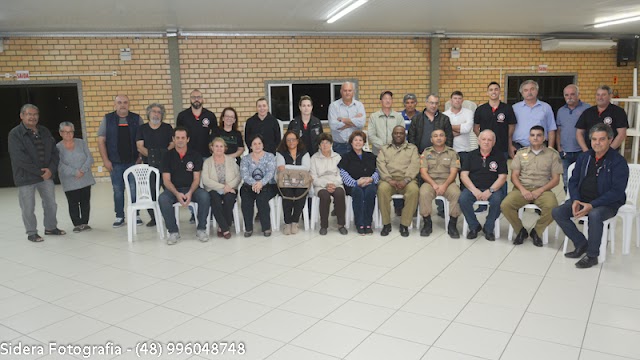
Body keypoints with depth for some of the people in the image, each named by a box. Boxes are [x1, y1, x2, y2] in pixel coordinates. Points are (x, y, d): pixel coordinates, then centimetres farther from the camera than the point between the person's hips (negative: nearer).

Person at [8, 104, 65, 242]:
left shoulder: (44, 131, 8)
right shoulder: (15, 134, -9)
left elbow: (54, 152, 7)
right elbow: (19, 158, -16)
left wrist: (51, 169, -9)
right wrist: (39, 172, -17)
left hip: (46, 175, 5)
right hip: (26, 177, -5)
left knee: (51, 204, 13)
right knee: (28, 207, 3)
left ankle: (51, 227, 31)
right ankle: (31, 233, 18)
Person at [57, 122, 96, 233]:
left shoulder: (81, 143, 5)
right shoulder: (58, 147, -3)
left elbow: (90, 158, 1)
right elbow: (60, 165, -11)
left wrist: (83, 170, -14)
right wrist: (75, 172, -19)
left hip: (85, 179, 2)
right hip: (69, 182, -2)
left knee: (85, 202, 6)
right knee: (73, 203, 1)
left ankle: (85, 223, 16)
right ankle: (77, 224, 11)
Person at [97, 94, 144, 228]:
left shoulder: (136, 119, 6)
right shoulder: (107, 119, 6)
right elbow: (101, 140, 4)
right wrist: (105, 160, -3)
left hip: (133, 161, 0)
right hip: (115, 162, 1)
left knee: (134, 189, 1)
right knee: (118, 190, 5)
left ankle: (135, 215, 12)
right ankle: (119, 217, 13)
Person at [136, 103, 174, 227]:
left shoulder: (168, 128, 13)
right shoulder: (142, 128, 13)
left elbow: (173, 144, 4)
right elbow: (140, 146, 4)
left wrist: (165, 154, -13)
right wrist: (150, 154, -11)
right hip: (149, 164, 1)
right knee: (151, 191, -4)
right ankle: (153, 217, 5)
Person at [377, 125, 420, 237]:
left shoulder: (412, 148, 19)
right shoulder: (385, 149, 21)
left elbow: (414, 165, 3)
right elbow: (380, 164, 4)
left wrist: (405, 180, -15)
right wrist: (389, 180, -15)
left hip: (406, 179, 0)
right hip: (389, 179, 0)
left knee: (413, 190, -34)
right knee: (382, 189, -34)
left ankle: (405, 224, -21)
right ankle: (386, 224, -19)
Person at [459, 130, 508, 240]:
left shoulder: (499, 155, 7)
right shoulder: (472, 155, 10)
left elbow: (502, 177, 1)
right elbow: (463, 174, 2)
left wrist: (490, 191, -15)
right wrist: (474, 190, -12)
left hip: (492, 188, -1)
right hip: (473, 188, 1)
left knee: (497, 200, -33)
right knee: (463, 199, -29)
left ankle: (489, 228, -7)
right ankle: (474, 227, -5)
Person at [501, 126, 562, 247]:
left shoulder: (552, 154, 8)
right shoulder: (521, 153, 13)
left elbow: (556, 179, 5)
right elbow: (514, 176, 8)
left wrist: (540, 190, -10)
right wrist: (522, 190, -10)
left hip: (542, 190, -1)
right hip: (522, 188, 1)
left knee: (552, 207, -33)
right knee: (505, 205, -27)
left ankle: (537, 231, -4)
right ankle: (520, 230, 0)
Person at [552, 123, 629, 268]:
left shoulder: (618, 162, -10)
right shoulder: (584, 157, 8)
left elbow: (617, 191, -17)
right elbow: (573, 181, 10)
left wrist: (592, 205, -25)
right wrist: (575, 200, -10)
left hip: (607, 203, -6)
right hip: (582, 199, 6)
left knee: (594, 215, -38)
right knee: (557, 212, -16)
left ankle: (592, 256, -20)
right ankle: (581, 244, 0)